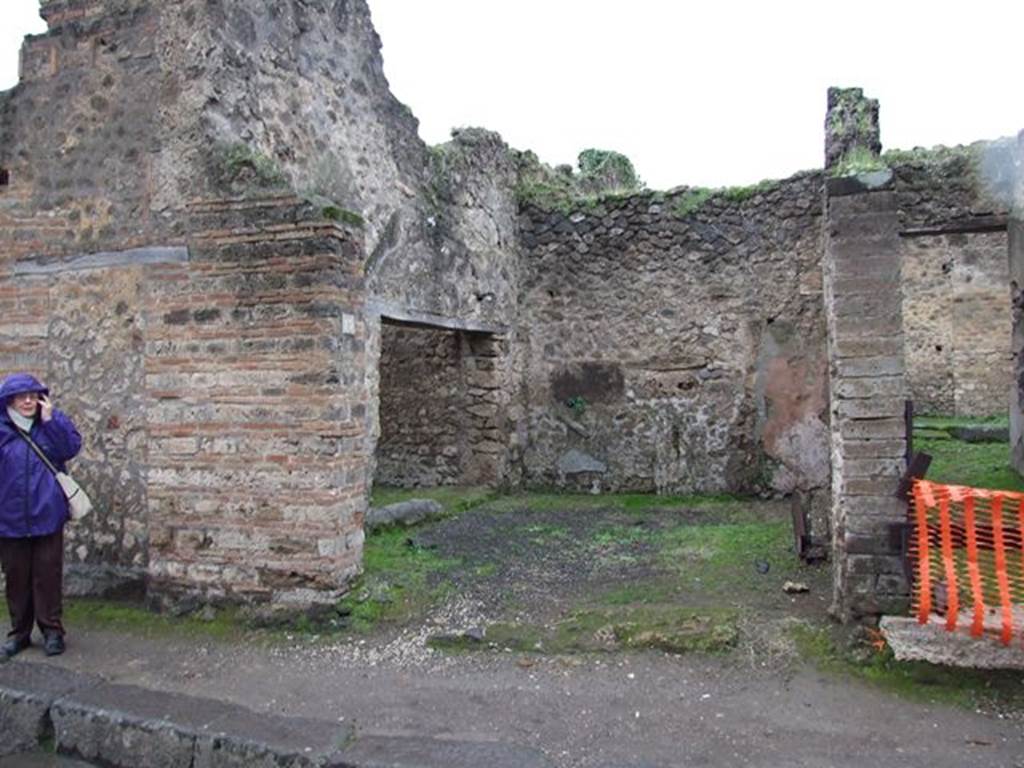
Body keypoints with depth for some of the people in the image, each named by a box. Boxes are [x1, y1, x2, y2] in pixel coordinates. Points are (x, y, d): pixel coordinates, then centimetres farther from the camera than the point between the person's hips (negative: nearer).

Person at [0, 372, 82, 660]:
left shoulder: (53, 421, 1)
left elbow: (71, 448, -14)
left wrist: (49, 420, -19)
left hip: (47, 515, -1)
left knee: (47, 576, 4)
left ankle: (52, 630, 15)